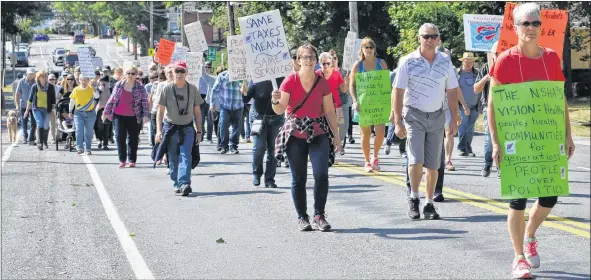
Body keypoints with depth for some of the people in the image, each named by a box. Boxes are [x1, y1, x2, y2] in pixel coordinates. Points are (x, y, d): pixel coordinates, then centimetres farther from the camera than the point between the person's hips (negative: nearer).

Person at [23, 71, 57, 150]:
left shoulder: (50, 87, 0)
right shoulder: (34, 87, 0)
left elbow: (53, 100, 4)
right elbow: (30, 98, 10)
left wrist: (52, 110, 0)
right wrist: (27, 110, 11)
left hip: (47, 109, 1)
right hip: (37, 109, -1)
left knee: (46, 126, 7)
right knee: (40, 124, -15)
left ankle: (45, 141, 29)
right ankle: (40, 143, -16)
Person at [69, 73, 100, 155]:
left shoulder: (91, 89, -3)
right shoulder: (76, 90, -1)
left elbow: (97, 96, -22)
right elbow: (72, 101, 10)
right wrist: (70, 111, 12)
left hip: (90, 114, 0)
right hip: (79, 113, 0)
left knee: (88, 132, 6)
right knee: (79, 131, -12)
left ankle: (88, 149, 14)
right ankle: (80, 148, -12)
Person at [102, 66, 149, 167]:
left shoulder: (140, 87, -2)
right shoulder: (119, 85, 4)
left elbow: (144, 102, -2)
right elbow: (112, 99, 11)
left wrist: (145, 115, -11)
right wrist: (106, 112, 12)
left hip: (133, 117, -2)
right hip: (119, 116, 2)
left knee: (133, 138, 4)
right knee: (120, 137, -1)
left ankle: (132, 160, 11)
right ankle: (122, 160, 6)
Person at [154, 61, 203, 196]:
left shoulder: (192, 89, 2)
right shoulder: (167, 88, -3)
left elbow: (197, 111, 7)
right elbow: (160, 111, -2)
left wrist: (199, 131, 5)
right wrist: (159, 130, -10)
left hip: (187, 128, 0)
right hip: (170, 127, 0)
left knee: (186, 156, -15)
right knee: (173, 158, 4)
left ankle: (184, 184, -24)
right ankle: (176, 183, 19)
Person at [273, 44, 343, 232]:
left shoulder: (322, 83, 4)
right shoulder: (290, 81, -3)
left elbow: (330, 112, 8)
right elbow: (280, 110, -9)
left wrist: (336, 137, 6)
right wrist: (276, 101, -32)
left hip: (318, 133, 1)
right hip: (296, 134, -1)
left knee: (321, 174, -11)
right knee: (298, 178, 2)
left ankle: (319, 216, 0)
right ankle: (302, 217, 13)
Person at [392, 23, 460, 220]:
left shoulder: (445, 62, 4)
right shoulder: (409, 62, -6)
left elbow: (451, 91, 11)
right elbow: (398, 91, -5)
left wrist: (454, 118, 7)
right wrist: (397, 121, -11)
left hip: (437, 116, 3)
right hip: (414, 115, -3)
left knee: (433, 164, 4)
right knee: (416, 160, -14)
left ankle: (429, 204, 13)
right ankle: (414, 198, 5)